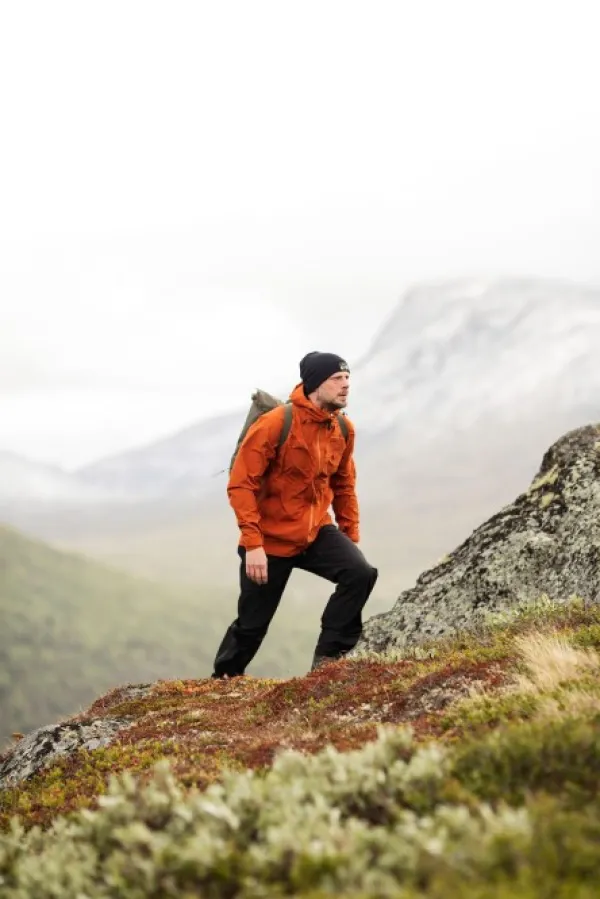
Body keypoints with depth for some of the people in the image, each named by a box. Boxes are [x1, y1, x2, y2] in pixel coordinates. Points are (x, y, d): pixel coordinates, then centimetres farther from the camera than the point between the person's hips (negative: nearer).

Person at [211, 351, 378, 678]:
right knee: (252, 624, 5)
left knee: (360, 573, -22)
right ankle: (223, 679, 32)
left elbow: (344, 487, 13)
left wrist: (351, 538, 9)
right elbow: (241, 484, -19)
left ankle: (328, 658, -12)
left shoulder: (343, 429, -2)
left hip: (316, 531, 5)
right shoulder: (274, 424, -20)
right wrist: (252, 543, -25)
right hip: (270, 538, -4)